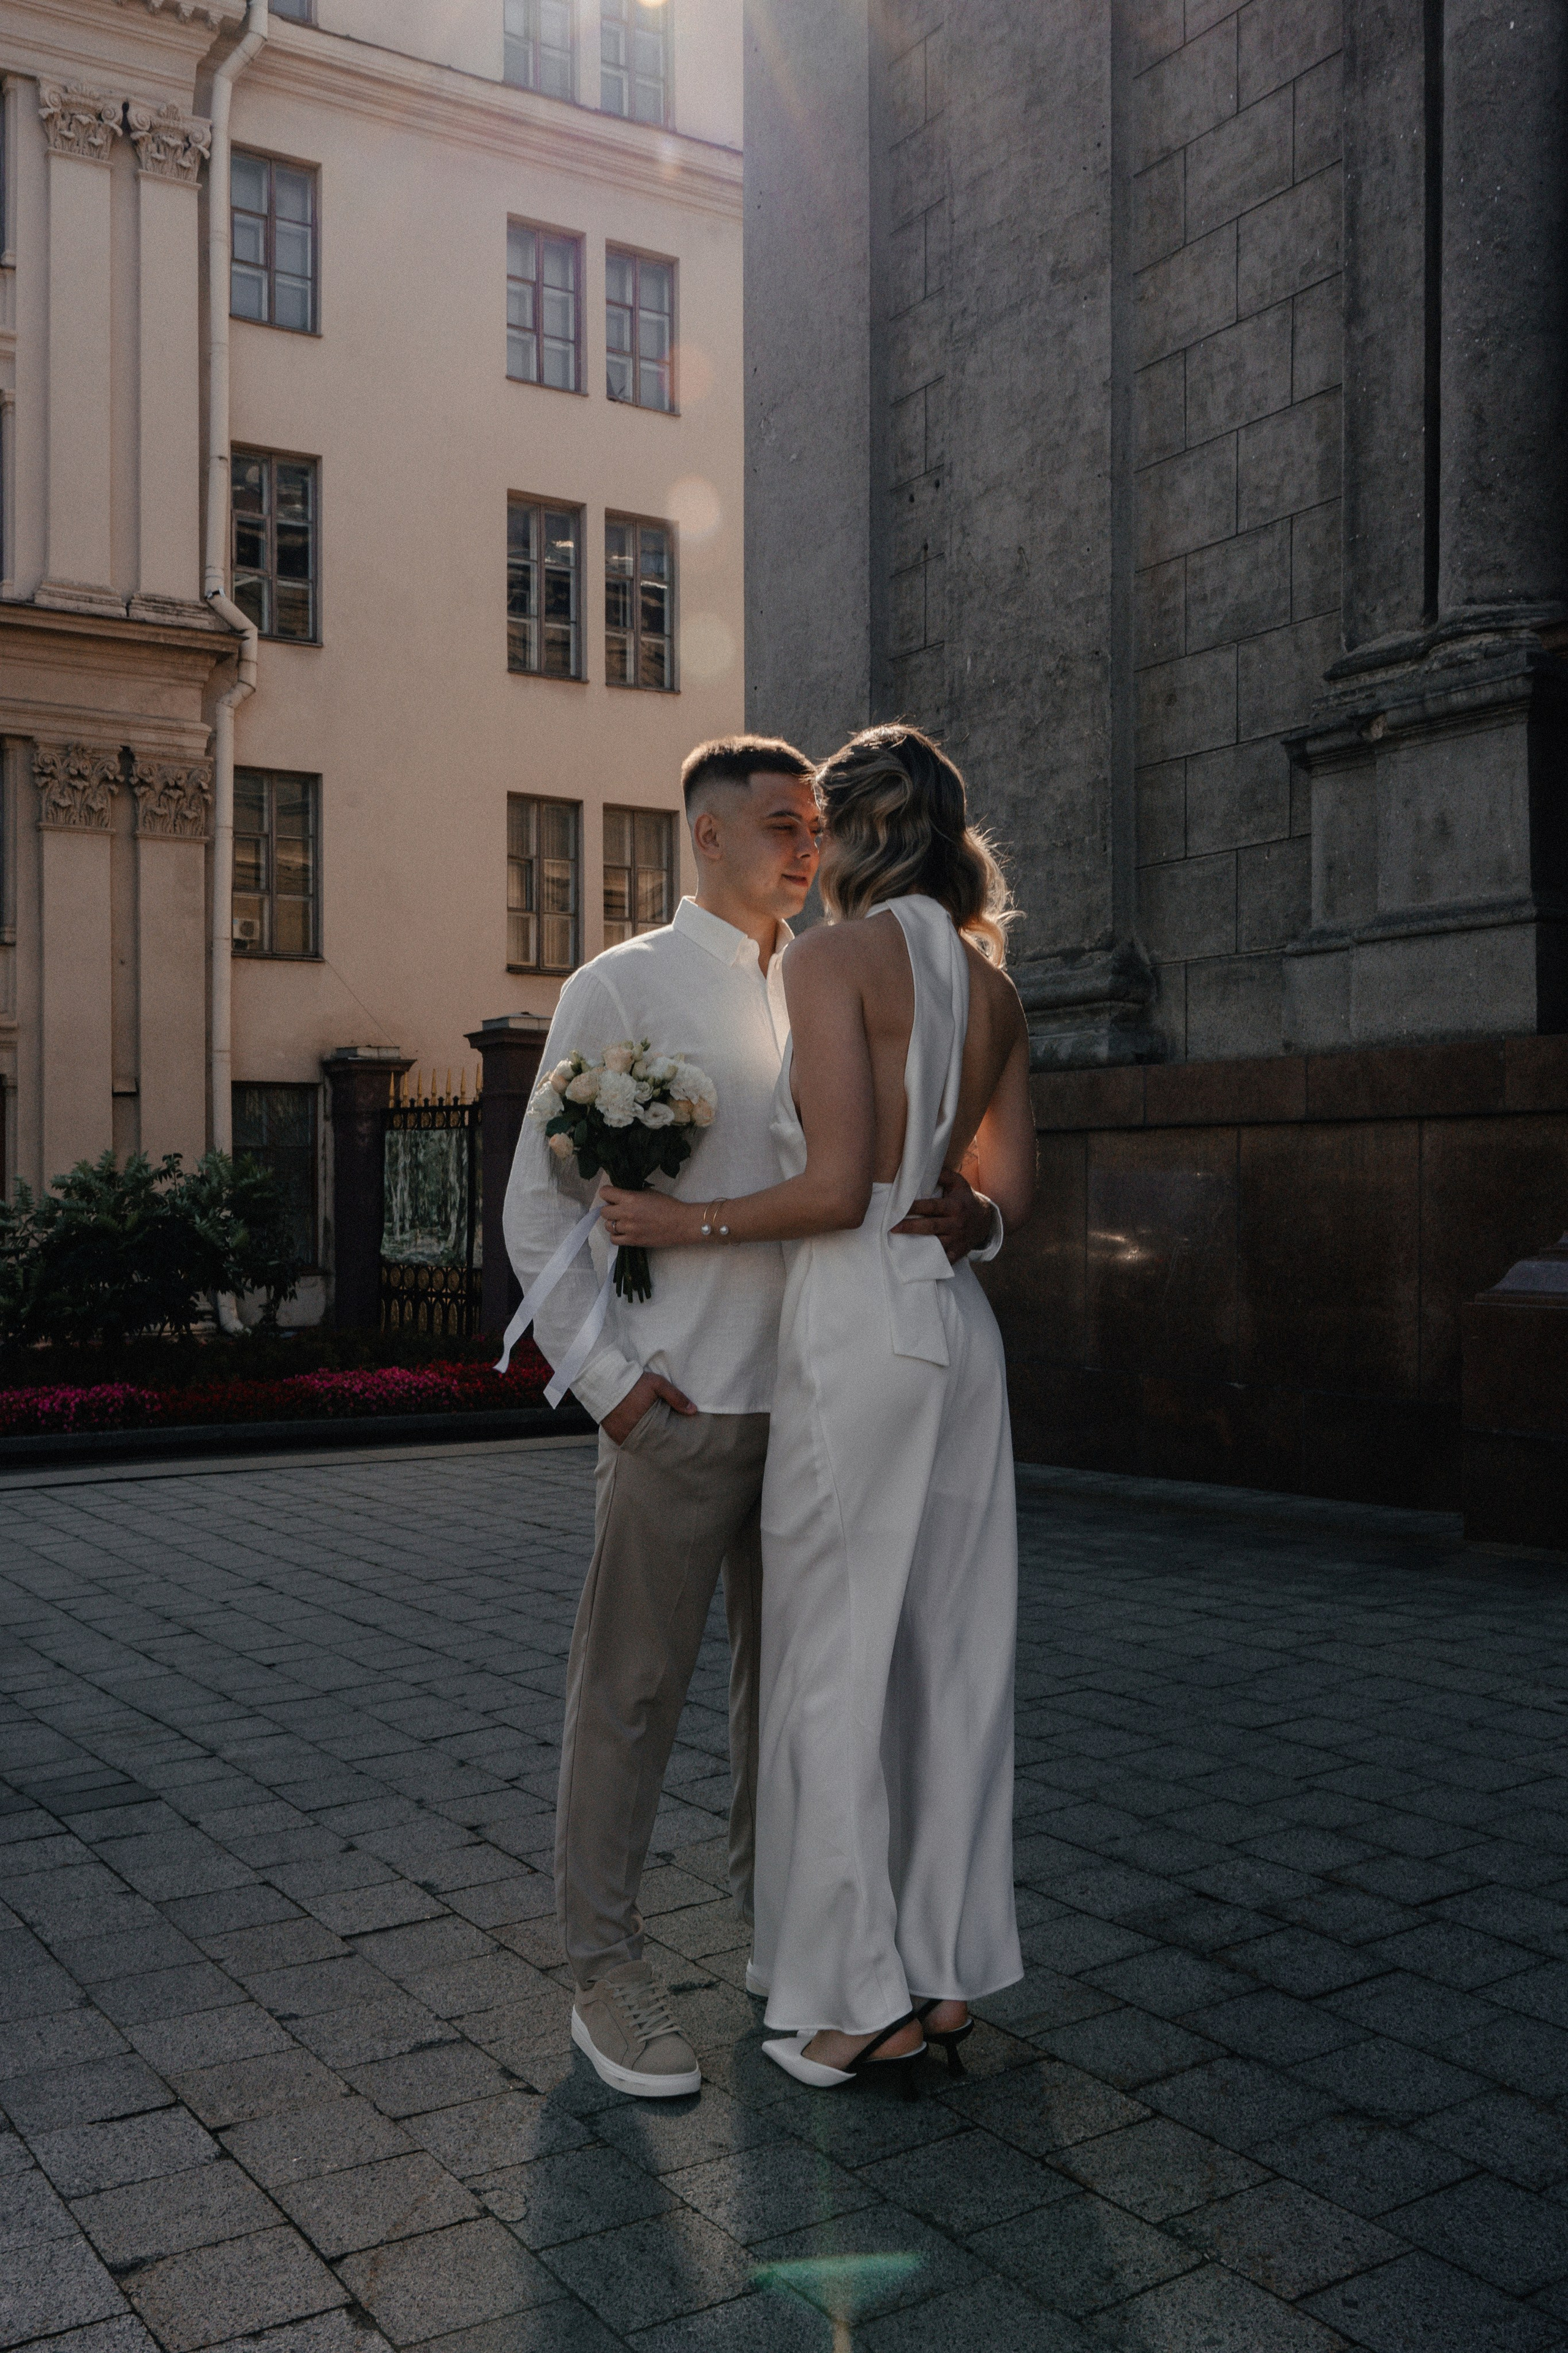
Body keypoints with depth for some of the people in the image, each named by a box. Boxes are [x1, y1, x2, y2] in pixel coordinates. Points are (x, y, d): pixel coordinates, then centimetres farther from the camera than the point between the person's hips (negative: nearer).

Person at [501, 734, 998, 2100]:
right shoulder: (623, 989, -2)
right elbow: (539, 1202, -3)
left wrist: (967, 1209, -9)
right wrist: (605, 1374, -10)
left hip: (813, 1396, 5)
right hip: (680, 1405, -5)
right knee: (633, 1684, 1)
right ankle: (607, 1968, 14)